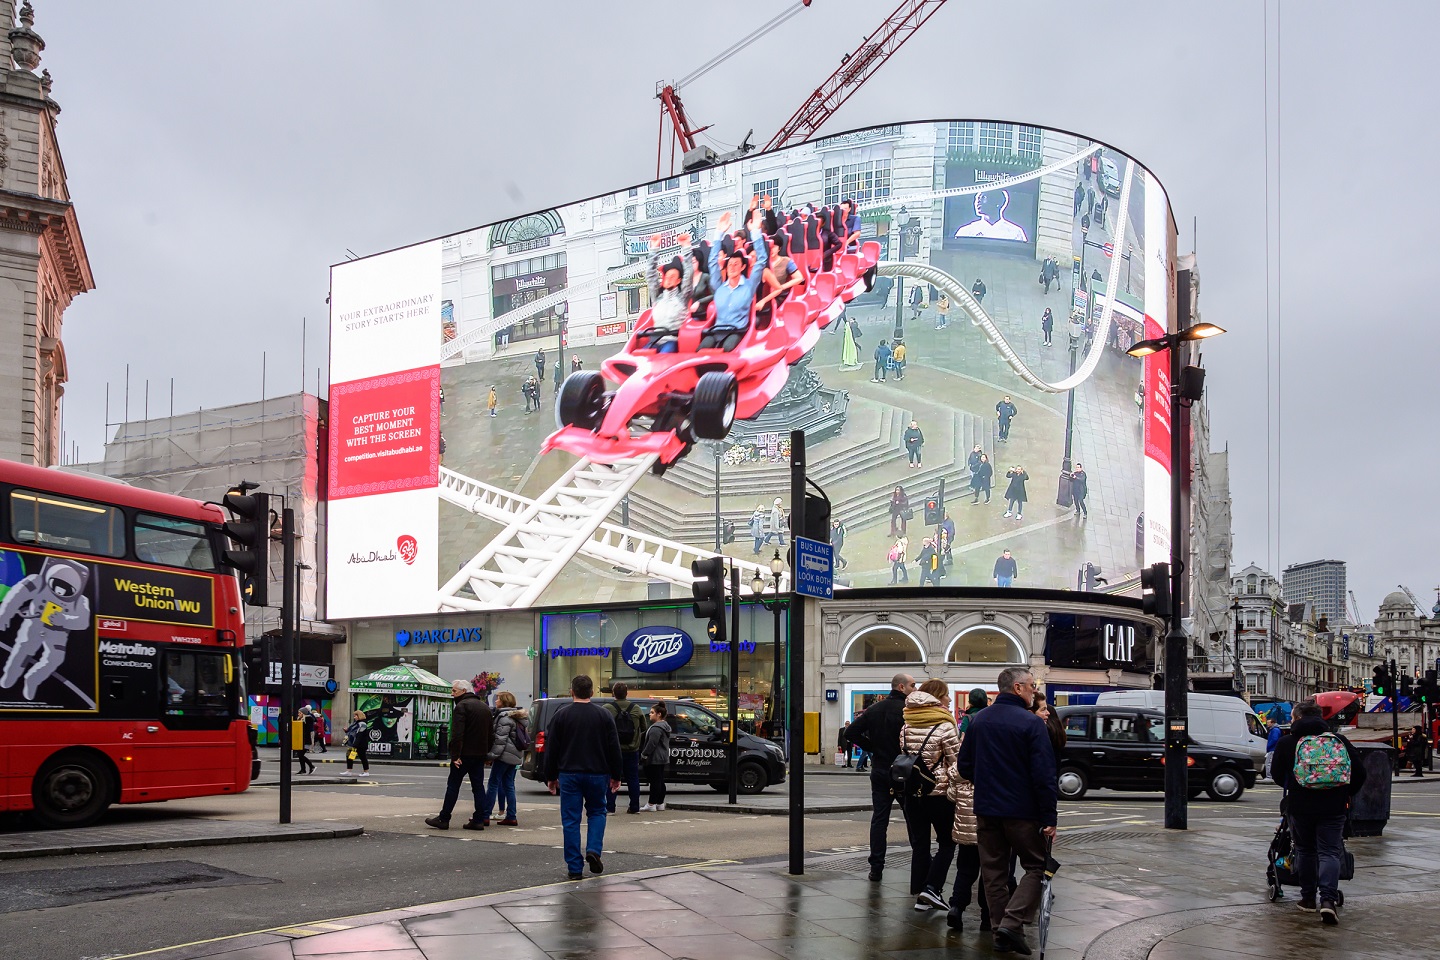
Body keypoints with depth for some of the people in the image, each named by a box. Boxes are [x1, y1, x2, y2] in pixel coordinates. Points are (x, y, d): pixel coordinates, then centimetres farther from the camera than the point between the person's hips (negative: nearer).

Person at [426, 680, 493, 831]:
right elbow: (491, 733, 21)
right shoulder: (484, 707, 17)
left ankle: (443, 819, 3)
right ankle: (479, 820, 6)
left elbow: (457, 734, -20)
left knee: (453, 785, 0)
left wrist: (455, 755, -20)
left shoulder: (461, 706, -11)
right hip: (480, 754, 7)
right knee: (478, 786, 8)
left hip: (465, 754, -7)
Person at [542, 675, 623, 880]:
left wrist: (551, 777, 9)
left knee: (571, 820, 4)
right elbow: (614, 749, 3)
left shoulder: (561, 715, -1)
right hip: (597, 774, 1)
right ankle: (594, 849, -3)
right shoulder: (603, 716, 1)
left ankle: (575, 868, 2)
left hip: (569, 774, -1)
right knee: (597, 812, 19)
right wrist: (615, 776, 12)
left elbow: (551, 749, 1)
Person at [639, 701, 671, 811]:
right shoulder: (665, 726, 16)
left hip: (654, 759, -10)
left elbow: (651, 744, -23)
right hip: (662, 758, 11)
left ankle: (651, 804, -7)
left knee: (655, 781, -8)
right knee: (660, 781, 12)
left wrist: (643, 755, -15)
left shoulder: (656, 728, -18)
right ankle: (660, 804, 16)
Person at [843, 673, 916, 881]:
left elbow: (853, 732, 3)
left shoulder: (874, 709, 6)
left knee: (879, 819, 7)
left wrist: (873, 748, 7)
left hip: (879, 771, 4)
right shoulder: (908, 709, -12)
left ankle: (876, 868, 6)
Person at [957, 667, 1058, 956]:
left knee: (994, 872, 13)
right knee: (1036, 867, 6)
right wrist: (1049, 818, -13)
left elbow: (964, 765, 12)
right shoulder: (1031, 723, -12)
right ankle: (1011, 923, -8)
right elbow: (1044, 774, -16)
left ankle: (1000, 930, 14)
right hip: (1022, 810, -5)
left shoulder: (978, 720, 7)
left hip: (985, 810, 6)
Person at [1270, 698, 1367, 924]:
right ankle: (1328, 899, -16)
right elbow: (1359, 772, 6)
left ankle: (1308, 897, 20)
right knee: (1329, 852, 1)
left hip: (1300, 806, -1)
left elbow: (1276, 773, 2)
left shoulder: (1287, 742, 0)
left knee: (1305, 850, 15)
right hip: (1333, 807, 1)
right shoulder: (1339, 740, 6)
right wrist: (1346, 795, 21)